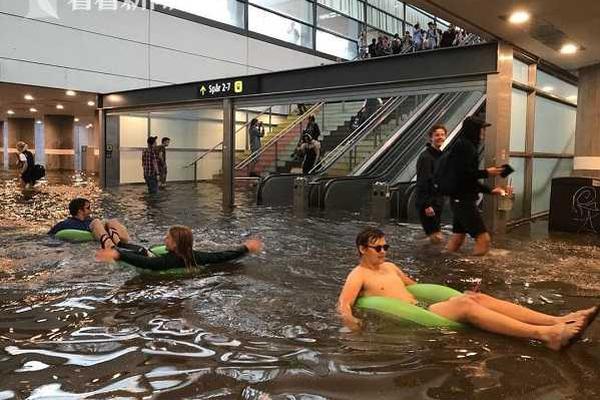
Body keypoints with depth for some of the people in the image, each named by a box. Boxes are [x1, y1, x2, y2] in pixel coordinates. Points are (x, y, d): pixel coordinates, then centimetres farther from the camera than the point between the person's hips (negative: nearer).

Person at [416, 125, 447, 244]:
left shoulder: (440, 155, 12)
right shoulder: (425, 157, -15)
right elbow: (422, 183, -19)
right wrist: (427, 205, -22)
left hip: (437, 202, 9)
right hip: (427, 204, -9)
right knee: (435, 238, -7)